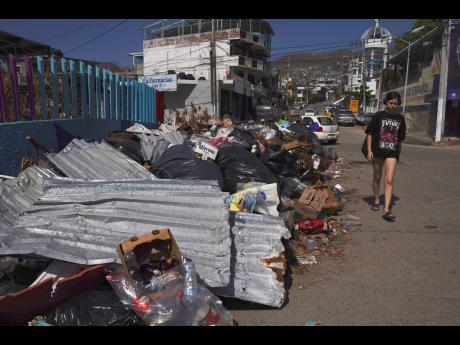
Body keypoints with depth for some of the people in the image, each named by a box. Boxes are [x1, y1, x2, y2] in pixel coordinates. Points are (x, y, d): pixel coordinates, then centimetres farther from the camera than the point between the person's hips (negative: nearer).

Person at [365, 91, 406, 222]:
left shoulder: (400, 119, 7)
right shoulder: (379, 116, 0)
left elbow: (400, 138, 14)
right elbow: (370, 133, -1)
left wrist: (398, 153, 14)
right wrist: (369, 150, -8)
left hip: (392, 152, 1)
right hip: (378, 151, -1)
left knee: (389, 181, -8)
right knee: (377, 177, 14)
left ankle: (387, 210, -10)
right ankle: (376, 200, 35)